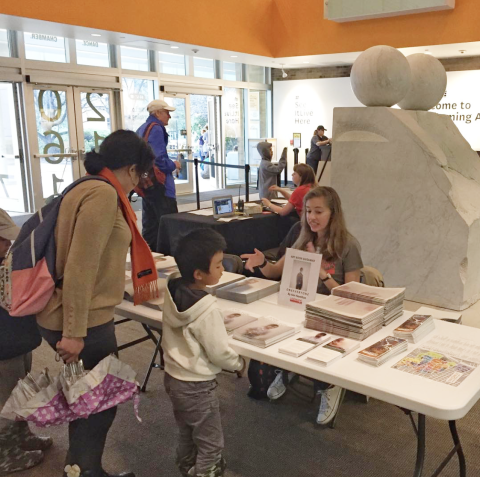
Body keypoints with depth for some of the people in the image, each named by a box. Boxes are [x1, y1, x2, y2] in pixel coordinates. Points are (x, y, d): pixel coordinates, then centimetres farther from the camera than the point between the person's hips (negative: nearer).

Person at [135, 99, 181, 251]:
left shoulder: (141, 129, 17)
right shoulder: (156, 129, -12)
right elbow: (158, 159, -20)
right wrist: (174, 165, -4)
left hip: (144, 184, 10)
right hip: (158, 184, -10)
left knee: (150, 226, 13)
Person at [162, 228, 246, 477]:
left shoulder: (172, 290, -8)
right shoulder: (207, 310, -29)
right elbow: (219, 353, -21)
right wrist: (240, 364, -2)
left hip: (172, 377, 8)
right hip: (196, 386, -8)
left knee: (187, 437, 28)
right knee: (211, 444, 12)